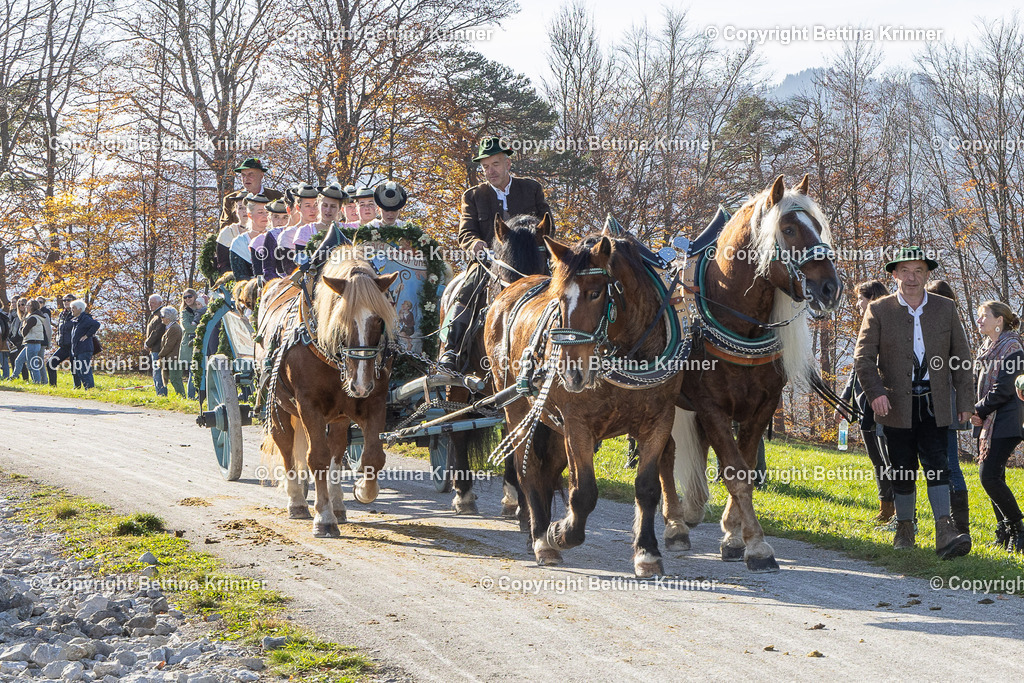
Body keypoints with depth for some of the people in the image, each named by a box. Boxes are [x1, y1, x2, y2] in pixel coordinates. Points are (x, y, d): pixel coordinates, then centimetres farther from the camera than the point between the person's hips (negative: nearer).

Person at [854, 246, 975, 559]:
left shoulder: (946, 309, 7)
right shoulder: (878, 310, 1)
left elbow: (961, 358, 10)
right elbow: (863, 357, -2)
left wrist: (966, 400, 5)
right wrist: (875, 392, -17)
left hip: (934, 404, 1)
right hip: (896, 404, 0)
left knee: (937, 465, -8)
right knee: (903, 470, 6)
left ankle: (945, 533, -16)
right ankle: (905, 529, 20)